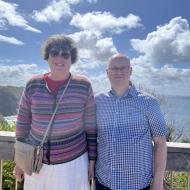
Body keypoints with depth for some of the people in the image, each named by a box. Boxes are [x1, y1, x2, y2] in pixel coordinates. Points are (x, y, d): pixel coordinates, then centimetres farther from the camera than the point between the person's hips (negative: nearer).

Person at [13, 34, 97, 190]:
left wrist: (92, 159, 0)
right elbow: (23, 122, 3)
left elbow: (91, 125, -2)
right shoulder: (33, 85, -5)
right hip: (37, 161, 2)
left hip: (73, 160, -1)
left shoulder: (83, 85, -8)